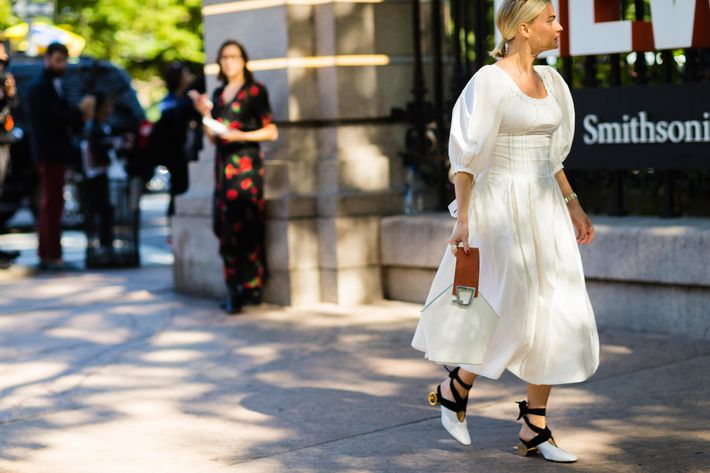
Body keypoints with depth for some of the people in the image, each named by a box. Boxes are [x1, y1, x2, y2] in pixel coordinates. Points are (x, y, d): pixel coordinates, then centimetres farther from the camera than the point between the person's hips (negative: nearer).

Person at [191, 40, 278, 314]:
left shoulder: (255, 91, 0)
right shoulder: (218, 94, 17)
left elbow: (271, 131, -2)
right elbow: (213, 138, 18)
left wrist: (241, 135, -14)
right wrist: (205, 114, 3)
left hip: (246, 165, -6)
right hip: (223, 165, 6)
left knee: (242, 227, -12)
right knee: (225, 228, 2)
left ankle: (244, 290, -9)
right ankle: (235, 290, 6)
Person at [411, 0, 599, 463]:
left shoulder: (549, 80, 12)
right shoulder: (489, 81, -10)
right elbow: (465, 157, -13)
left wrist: (573, 205, 18)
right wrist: (463, 218, -18)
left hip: (544, 207, 8)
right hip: (502, 208, -7)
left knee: (558, 316, 3)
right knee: (518, 316, -8)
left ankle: (534, 429, 11)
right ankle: (453, 390, 17)